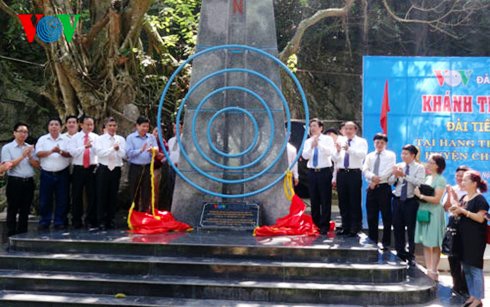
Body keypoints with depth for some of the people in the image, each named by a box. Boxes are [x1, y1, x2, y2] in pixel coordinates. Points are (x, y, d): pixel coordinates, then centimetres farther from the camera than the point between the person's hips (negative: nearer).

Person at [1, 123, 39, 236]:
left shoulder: (30, 148, 12)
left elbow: (37, 165, 7)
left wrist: (29, 156, -10)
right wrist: (22, 156, -17)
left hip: (29, 182, 5)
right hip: (14, 182, -4)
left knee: (25, 211, 11)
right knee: (12, 210, 1)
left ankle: (22, 235, 19)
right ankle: (11, 236, 6)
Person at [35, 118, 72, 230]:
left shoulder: (66, 140, 5)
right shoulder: (42, 139, 5)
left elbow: (70, 154, -4)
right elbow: (38, 154, -6)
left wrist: (60, 152, -23)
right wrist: (51, 151, -21)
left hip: (62, 174, 0)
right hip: (46, 174, 0)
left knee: (61, 200, 3)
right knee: (45, 200, 4)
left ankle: (59, 222, 12)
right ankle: (44, 222, 15)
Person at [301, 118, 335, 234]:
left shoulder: (327, 139, 0)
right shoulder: (308, 141, 10)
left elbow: (329, 152, -17)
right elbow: (304, 155, -4)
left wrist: (319, 144, -30)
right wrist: (311, 146, -20)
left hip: (324, 172, -4)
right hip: (312, 172, 4)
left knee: (325, 200, -2)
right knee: (314, 200, 8)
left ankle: (324, 226, 5)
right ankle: (315, 224, 19)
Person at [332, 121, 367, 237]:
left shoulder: (361, 141, 2)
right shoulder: (340, 141, 12)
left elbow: (362, 155, -17)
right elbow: (335, 159, 7)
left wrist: (349, 149, -31)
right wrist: (337, 150, -13)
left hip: (354, 174, -4)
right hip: (342, 173, 4)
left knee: (355, 201, -2)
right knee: (343, 201, 9)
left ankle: (355, 228, 6)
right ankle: (345, 226, 18)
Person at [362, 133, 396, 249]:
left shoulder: (391, 155, 3)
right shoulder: (369, 156, 14)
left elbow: (389, 170, -11)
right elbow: (365, 170, 0)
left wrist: (377, 180, -15)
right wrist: (373, 177, -20)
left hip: (384, 188, -4)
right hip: (371, 188, 4)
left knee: (386, 216, 1)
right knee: (371, 216, 6)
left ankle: (386, 242, 8)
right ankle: (372, 241, 15)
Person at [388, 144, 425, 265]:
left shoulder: (419, 168, -3)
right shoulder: (398, 166, 10)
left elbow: (419, 182, -20)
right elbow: (390, 181, 3)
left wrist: (404, 175, -27)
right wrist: (395, 175, -17)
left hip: (411, 201, -4)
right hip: (398, 199, 4)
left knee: (411, 228, 1)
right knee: (397, 227, 9)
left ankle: (411, 255, 10)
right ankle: (400, 253, 22)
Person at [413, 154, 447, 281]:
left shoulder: (440, 180, -7)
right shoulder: (427, 178, 13)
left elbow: (436, 199, -14)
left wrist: (421, 195, -13)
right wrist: (417, 192, 0)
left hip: (434, 213, -7)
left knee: (435, 244, -1)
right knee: (425, 243, 8)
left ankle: (434, 272, 4)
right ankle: (428, 270, 15)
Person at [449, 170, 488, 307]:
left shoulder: (479, 199, -12)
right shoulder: (464, 198, 13)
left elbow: (480, 218, -18)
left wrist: (464, 211, -21)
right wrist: (456, 211, -2)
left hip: (475, 238, -9)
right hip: (464, 237, 9)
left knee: (475, 268, -5)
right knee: (466, 268, 12)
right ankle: (472, 295, 21)